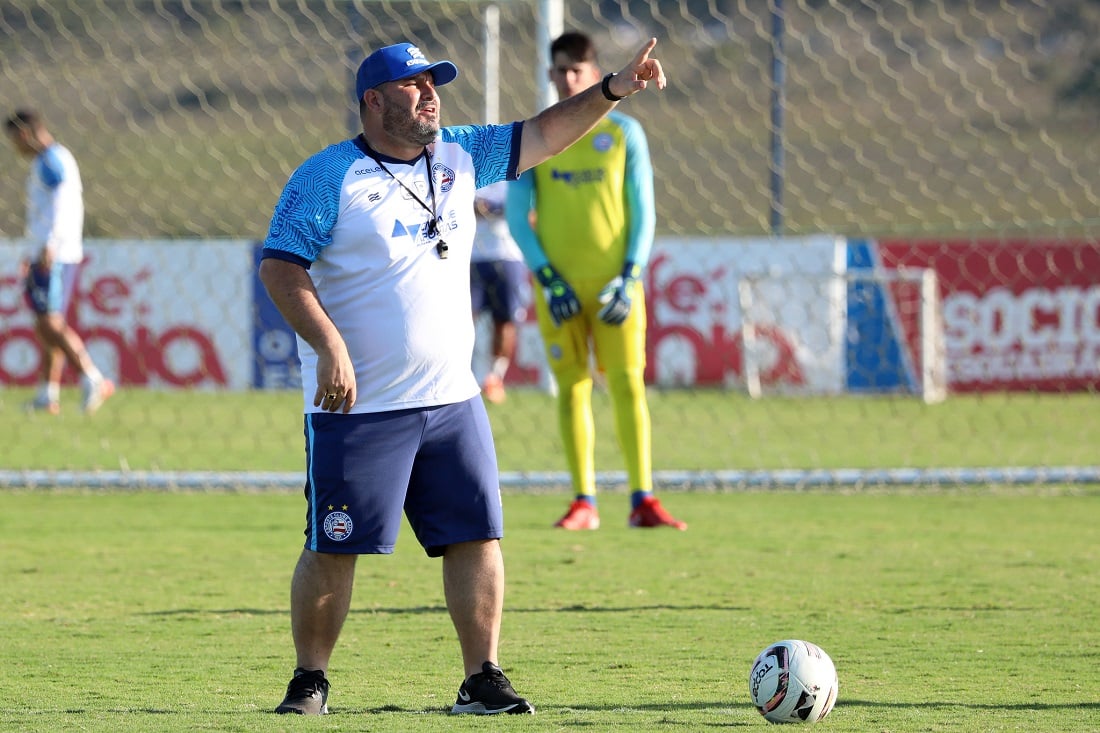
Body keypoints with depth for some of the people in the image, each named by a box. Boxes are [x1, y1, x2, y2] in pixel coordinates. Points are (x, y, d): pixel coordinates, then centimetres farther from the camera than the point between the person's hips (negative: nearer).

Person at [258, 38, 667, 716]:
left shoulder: (458, 156, 11)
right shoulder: (328, 176, -7)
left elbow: (541, 136, 15)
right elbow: (280, 266, -12)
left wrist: (612, 91, 2)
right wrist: (328, 345, -23)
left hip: (452, 400, 6)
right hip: (358, 407, -5)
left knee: (478, 537, 1)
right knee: (333, 549, -2)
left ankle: (482, 679, 8)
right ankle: (310, 681, 11)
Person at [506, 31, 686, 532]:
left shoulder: (624, 132, 4)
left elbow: (643, 212, 3)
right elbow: (517, 217, 3)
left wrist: (629, 278, -8)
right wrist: (548, 278, -8)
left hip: (615, 280, -1)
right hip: (560, 284, 1)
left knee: (628, 384, -7)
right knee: (573, 388, 1)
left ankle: (642, 500, -8)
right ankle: (583, 502, 5)